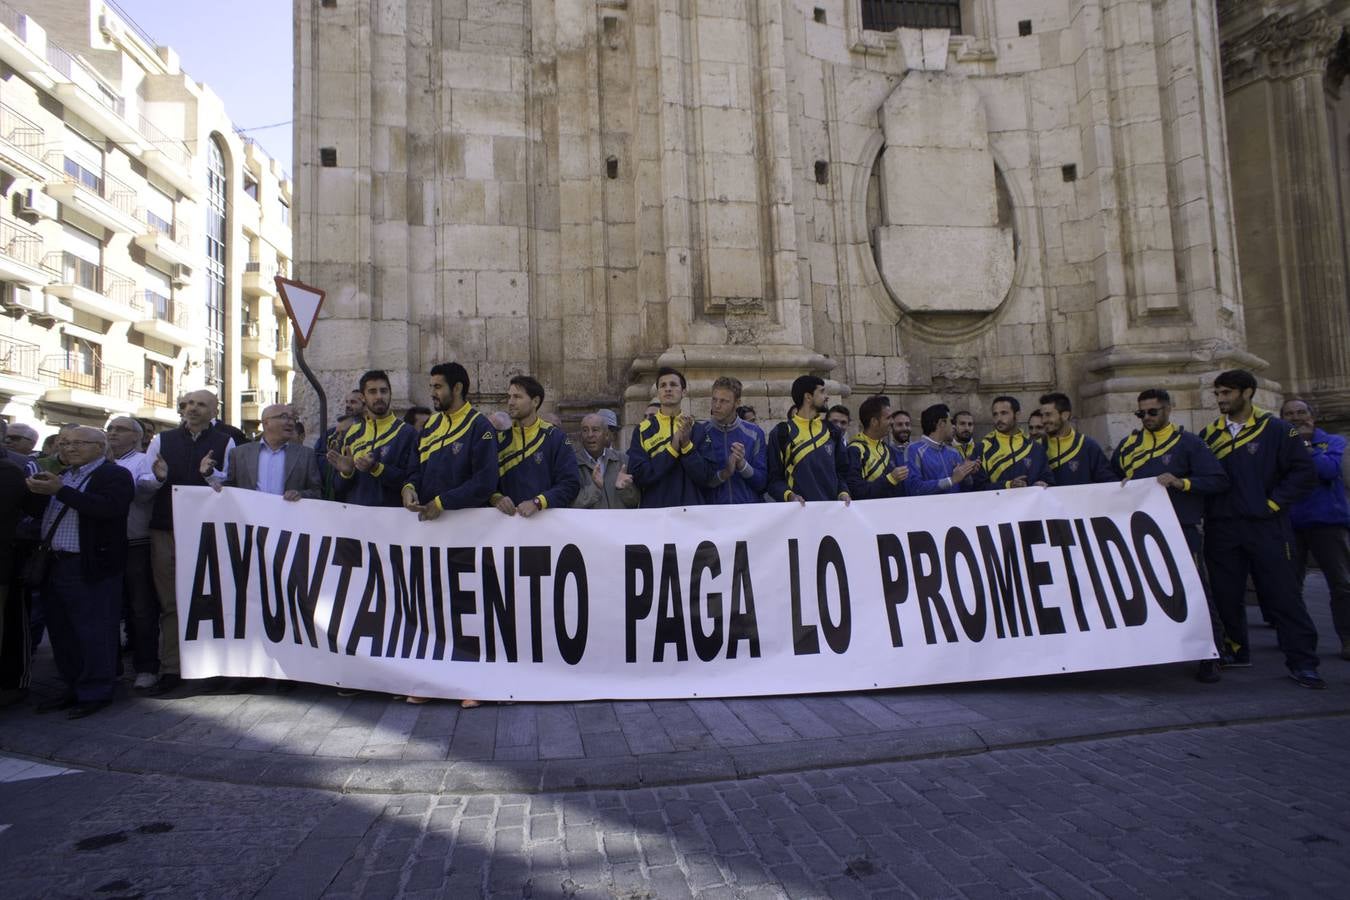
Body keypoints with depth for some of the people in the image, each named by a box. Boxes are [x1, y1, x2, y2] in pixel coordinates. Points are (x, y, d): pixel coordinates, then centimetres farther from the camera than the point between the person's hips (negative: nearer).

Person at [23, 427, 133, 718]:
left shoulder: (115, 475, -8)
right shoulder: (62, 476, 18)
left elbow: (108, 507, -24)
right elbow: (37, 512, 17)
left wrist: (60, 491, -23)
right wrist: (37, 492, -4)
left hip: (91, 567, -8)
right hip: (56, 565, 9)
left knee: (93, 631, -2)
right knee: (62, 631, 14)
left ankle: (95, 693, 8)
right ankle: (74, 688, 26)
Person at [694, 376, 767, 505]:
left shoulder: (754, 433, 3)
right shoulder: (699, 432, 0)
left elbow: (762, 482, 2)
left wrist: (742, 464, -13)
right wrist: (724, 474, -14)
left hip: (749, 508, 1)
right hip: (712, 510, 0)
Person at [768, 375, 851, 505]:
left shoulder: (831, 431, 13)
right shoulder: (782, 432, -1)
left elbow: (841, 470, 15)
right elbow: (774, 477, -3)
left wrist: (843, 492, -4)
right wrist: (789, 495, -20)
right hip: (798, 509, -4)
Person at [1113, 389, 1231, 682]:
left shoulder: (1188, 443, 0)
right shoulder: (1128, 444, 13)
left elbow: (1219, 481, -6)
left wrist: (1181, 482, -18)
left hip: (1181, 531, -4)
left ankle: (1209, 656, 7)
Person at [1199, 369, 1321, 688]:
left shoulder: (1277, 430, -1)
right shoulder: (1209, 434, 9)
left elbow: (1304, 473, -5)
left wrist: (1273, 503, -8)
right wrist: (1207, 507, 2)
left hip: (1265, 528, -4)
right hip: (1221, 530, 4)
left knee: (1282, 595, -3)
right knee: (1226, 595, 9)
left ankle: (1302, 663, 5)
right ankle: (1236, 650, 24)